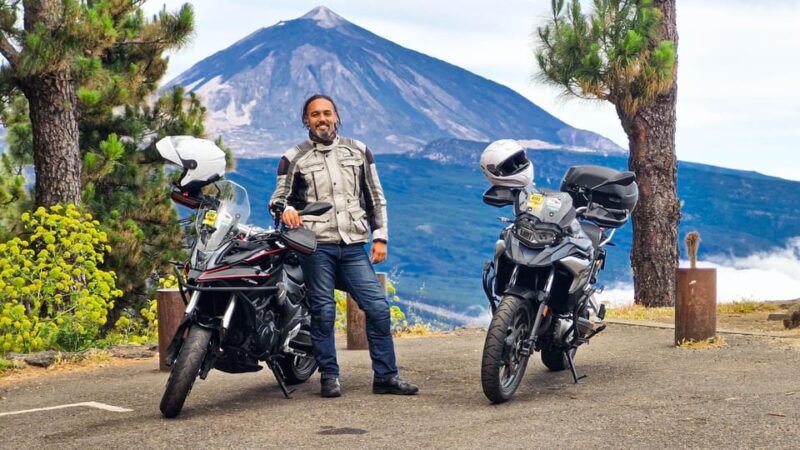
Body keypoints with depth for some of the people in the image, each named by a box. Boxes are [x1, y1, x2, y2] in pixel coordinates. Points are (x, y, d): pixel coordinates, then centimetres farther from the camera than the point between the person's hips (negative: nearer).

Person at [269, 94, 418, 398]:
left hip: (354, 247, 2)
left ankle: (386, 377, 3)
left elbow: (376, 197, 16)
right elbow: (278, 198, 7)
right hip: (316, 247, -2)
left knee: (378, 308, -4)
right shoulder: (294, 159, 7)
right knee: (323, 313, -2)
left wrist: (380, 236, 9)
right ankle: (329, 378, 8)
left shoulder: (358, 151, 14)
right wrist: (286, 209, -17)